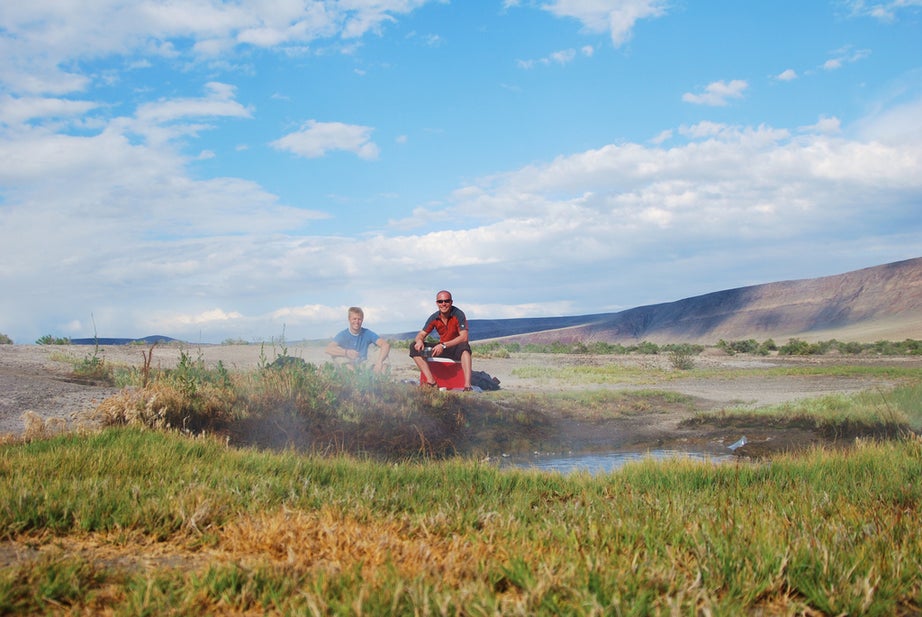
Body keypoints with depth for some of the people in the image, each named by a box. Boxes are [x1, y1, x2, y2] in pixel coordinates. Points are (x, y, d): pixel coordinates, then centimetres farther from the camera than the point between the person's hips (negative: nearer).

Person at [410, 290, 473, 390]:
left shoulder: (458, 314, -16)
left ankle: (467, 385, -49)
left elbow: (464, 337, -25)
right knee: (415, 347, -11)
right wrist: (419, 340, -24)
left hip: (457, 349, -5)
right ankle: (431, 382, -23)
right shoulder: (434, 318, -1)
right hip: (442, 348, 5)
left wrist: (444, 345, -34)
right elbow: (421, 334, 3)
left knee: (464, 346, -40)